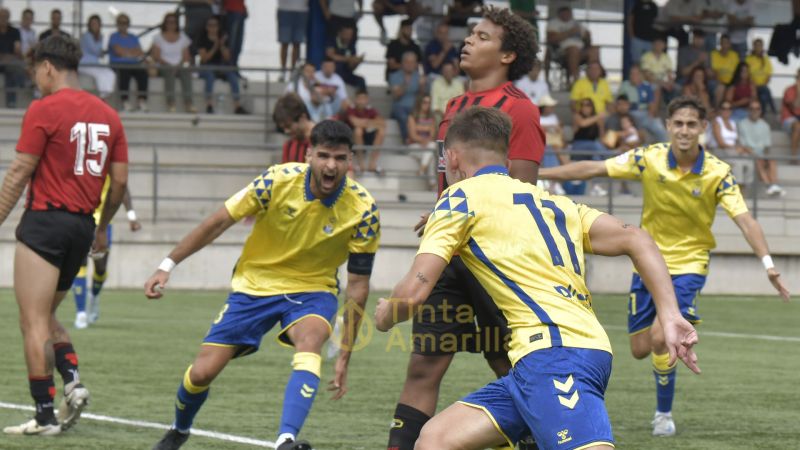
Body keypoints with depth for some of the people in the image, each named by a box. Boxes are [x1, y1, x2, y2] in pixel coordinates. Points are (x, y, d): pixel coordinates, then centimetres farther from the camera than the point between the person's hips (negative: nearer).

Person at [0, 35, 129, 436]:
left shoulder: (44, 109, -9)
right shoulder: (107, 115, 9)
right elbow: (120, 181, 10)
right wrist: (102, 228, 23)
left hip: (45, 220, -7)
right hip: (83, 225, 7)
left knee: (34, 321, -3)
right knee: (44, 316, 21)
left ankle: (45, 414, -7)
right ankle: (72, 381, 3)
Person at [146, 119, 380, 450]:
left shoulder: (363, 211, -19)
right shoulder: (278, 180, -20)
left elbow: (358, 285, -11)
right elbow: (219, 222, -9)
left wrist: (345, 355, -12)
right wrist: (168, 265, -9)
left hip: (312, 290, -1)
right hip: (255, 284, 1)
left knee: (309, 341, -36)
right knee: (201, 373, -3)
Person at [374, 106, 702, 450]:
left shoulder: (461, 196, 7)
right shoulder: (553, 202, 27)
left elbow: (414, 292, -1)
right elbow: (635, 240, 15)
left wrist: (385, 316, 21)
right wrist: (669, 316, 7)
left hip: (555, 352, -8)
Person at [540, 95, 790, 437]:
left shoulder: (717, 173, -15)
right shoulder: (649, 158, -11)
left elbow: (744, 219, -22)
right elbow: (593, 169, -7)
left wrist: (768, 264, -36)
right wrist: (537, 174, -10)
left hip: (688, 264, -3)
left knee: (660, 337, -21)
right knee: (640, 349, 6)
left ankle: (664, 414, 0)